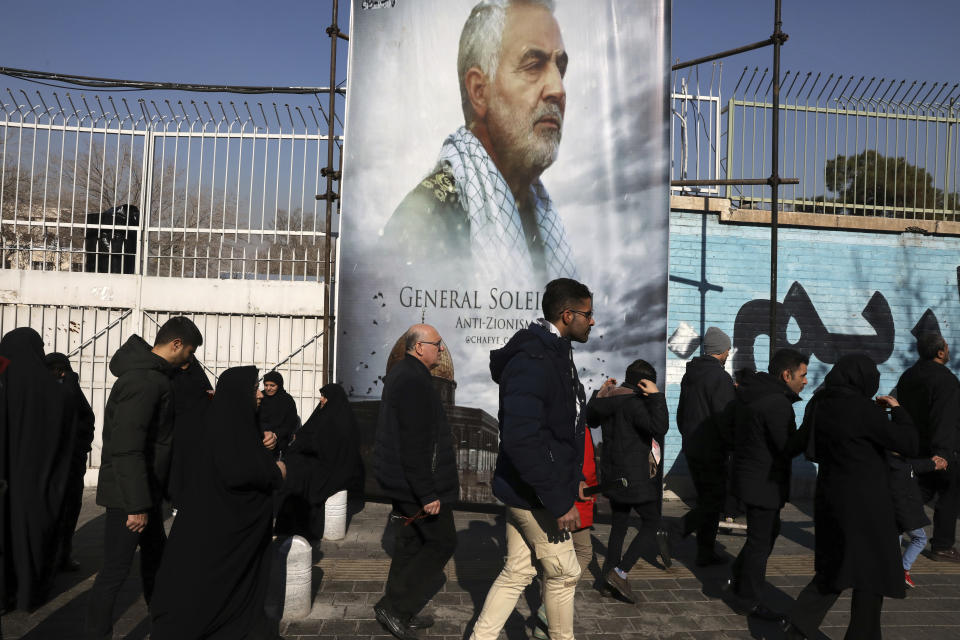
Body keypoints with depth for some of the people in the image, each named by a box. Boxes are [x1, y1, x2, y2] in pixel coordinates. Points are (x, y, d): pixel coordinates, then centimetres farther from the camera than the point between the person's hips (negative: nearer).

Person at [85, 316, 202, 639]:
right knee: (115, 572, 0)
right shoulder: (144, 381, -23)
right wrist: (137, 505, -26)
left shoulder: (151, 372, 9)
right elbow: (126, 447, -28)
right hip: (129, 495, -11)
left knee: (155, 557, 22)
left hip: (146, 490, 11)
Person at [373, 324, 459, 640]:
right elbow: (415, 445, -26)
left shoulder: (400, 374, 13)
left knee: (410, 544, 17)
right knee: (442, 542, 2)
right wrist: (427, 493, -24)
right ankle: (394, 606, 7)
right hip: (417, 483, -10)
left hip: (402, 482, 10)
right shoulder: (414, 381, -22)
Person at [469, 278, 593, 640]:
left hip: (525, 489, 9)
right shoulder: (533, 361, -23)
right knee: (563, 574, 10)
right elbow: (521, 439, -31)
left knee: (517, 572, 16)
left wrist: (573, 476, 16)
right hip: (535, 494, -9)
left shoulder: (554, 353, 10)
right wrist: (559, 500, -26)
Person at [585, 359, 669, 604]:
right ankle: (620, 572, -5)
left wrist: (600, 391, 25)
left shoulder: (608, 399, 7)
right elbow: (659, 427, -29)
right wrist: (656, 396, -24)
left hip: (612, 475, 8)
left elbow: (591, 417, 25)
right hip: (634, 478, -8)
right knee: (651, 522, 3)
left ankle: (611, 572, 21)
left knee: (618, 525, 17)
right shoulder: (633, 403, -19)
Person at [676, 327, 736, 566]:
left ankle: (705, 552, 18)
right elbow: (726, 418, -19)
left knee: (706, 498, 15)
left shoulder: (690, 374, 12)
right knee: (716, 497, 0)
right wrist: (735, 446, -10)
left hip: (691, 449, 9)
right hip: (712, 450, -8)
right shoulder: (720, 377, -15)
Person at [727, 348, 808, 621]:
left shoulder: (750, 393, 8)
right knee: (761, 539, 3)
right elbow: (790, 447, -23)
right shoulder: (777, 403, -23)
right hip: (764, 482, -10)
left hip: (748, 473, 10)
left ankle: (738, 580, 33)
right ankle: (749, 600, 16)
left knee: (768, 530, 24)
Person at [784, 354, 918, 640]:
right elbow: (908, 443, -16)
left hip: (830, 499, 7)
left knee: (833, 569, 19)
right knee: (871, 573, 11)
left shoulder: (819, 405, 1)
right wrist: (897, 410, 0)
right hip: (863, 505, -7)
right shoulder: (862, 408, -21)